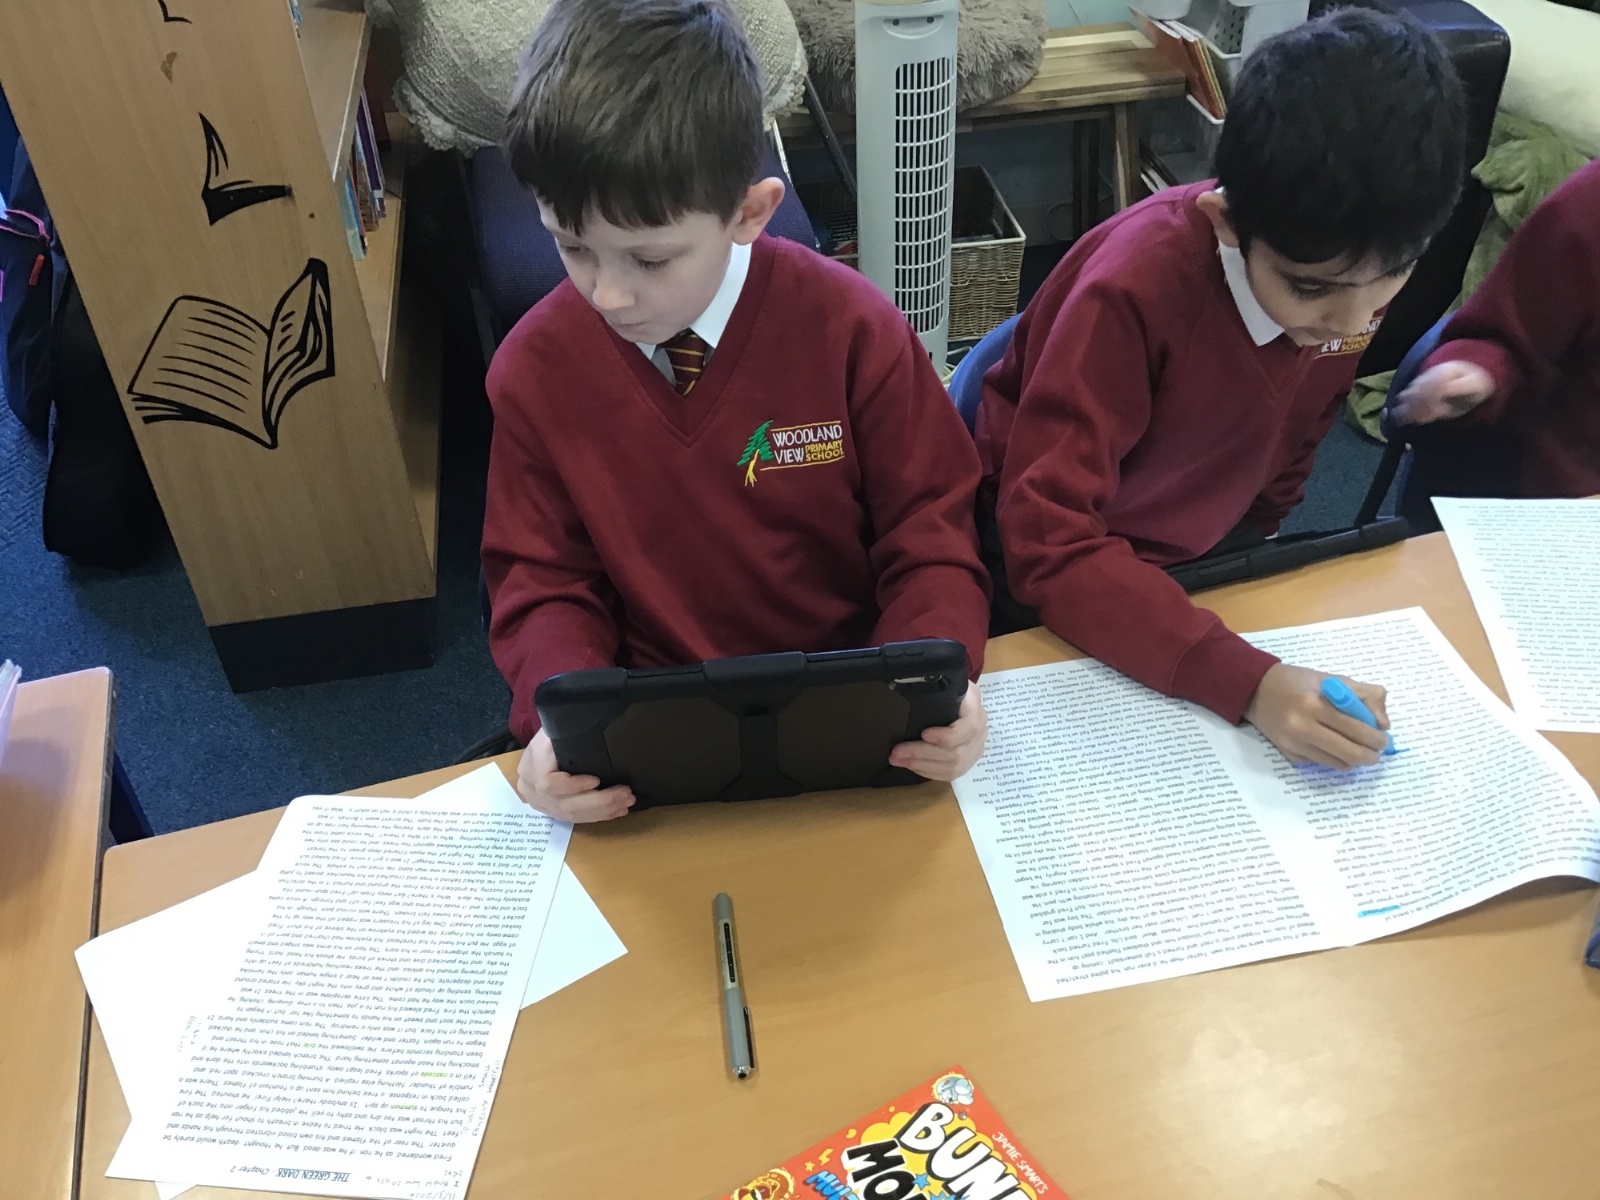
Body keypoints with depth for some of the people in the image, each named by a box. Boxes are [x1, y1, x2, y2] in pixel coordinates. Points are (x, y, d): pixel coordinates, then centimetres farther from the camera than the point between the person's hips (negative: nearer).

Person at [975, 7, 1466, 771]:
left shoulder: (1346, 270, -14)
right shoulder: (1133, 289, -33)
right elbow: (1050, 548, -37)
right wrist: (1247, 682, -45)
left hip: (1204, 550, 5)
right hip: (1053, 573, -5)